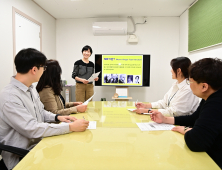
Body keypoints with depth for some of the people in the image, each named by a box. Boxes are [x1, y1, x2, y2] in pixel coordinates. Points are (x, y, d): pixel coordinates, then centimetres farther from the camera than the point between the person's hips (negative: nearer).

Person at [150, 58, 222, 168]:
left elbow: (195, 142, -39)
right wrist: (165, 119, 6)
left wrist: (186, 130, -16)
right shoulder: (212, 99, 2)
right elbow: (193, 119, 14)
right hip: (208, 156, 8)